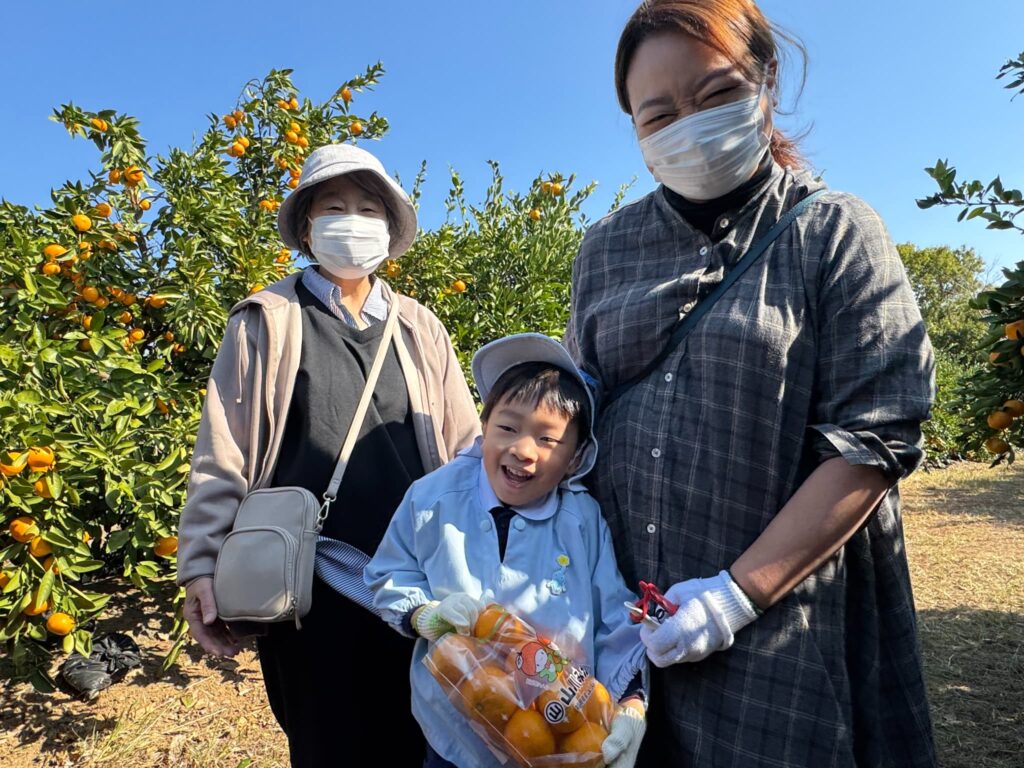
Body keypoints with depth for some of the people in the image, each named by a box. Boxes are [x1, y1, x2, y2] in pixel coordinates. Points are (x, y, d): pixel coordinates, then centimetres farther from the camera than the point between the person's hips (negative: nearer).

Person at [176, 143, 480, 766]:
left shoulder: (420, 329, 9)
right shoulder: (267, 321, 1)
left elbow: (465, 450, 8)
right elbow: (223, 453, -1)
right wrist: (203, 568, -5)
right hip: (306, 584, -2)